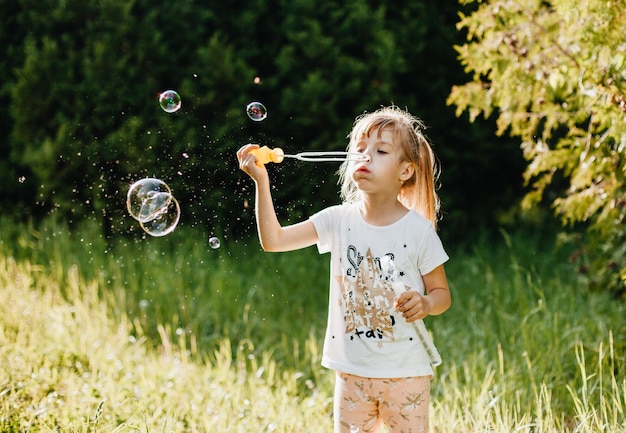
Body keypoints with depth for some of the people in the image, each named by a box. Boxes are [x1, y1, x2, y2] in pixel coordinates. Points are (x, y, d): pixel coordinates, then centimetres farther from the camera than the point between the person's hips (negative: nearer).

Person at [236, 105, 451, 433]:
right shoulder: (339, 220, -1)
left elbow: (442, 292, 2)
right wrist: (261, 181, -16)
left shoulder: (418, 230, -7)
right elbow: (274, 240, -7)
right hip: (352, 371, 2)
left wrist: (425, 304, -21)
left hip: (405, 374, -2)